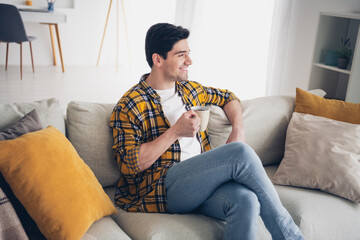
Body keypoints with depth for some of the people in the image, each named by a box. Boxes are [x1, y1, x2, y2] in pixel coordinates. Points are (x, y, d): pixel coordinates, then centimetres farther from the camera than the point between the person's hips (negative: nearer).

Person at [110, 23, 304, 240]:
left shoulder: (189, 89, 19)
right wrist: (175, 132, -13)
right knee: (240, 152, -26)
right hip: (161, 188, -5)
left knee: (246, 200, -32)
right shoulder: (129, 105, -1)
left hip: (201, 181, 6)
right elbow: (129, 164, -9)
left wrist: (238, 128, 14)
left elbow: (228, 97, 34)